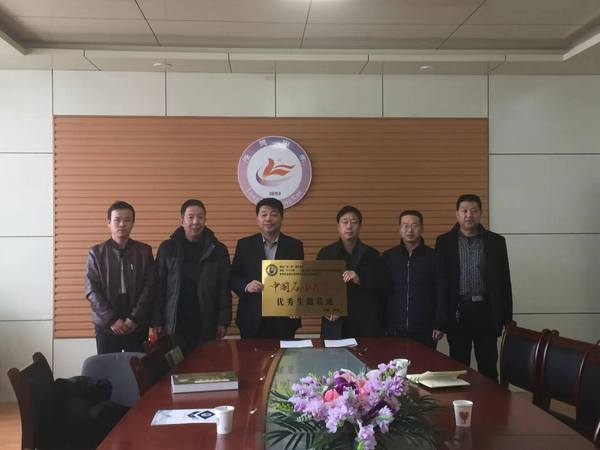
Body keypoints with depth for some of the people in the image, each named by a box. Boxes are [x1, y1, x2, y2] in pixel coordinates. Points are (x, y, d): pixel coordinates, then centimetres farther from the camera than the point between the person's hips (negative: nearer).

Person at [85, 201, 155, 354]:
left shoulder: (144, 251, 4)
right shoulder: (96, 253, 3)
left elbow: (150, 287, -2)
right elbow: (91, 291, -2)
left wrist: (134, 318, -11)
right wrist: (111, 319, -11)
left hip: (137, 325, 0)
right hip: (106, 325, 0)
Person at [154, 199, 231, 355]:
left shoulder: (218, 250, 3)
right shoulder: (167, 248, 2)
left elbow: (224, 289, 4)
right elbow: (159, 287, 3)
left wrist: (223, 321, -1)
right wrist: (157, 321, 0)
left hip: (206, 324, 0)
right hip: (175, 323, 0)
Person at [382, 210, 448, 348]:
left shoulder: (433, 257, 1)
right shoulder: (388, 256, 5)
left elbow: (442, 294, 1)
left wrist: (440, 325, -4)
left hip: (425, 331, -1)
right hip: (393, 330, 1)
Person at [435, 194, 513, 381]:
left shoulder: (496, 242, 5)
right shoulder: (444, 242, 3)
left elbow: (504, 281, 5)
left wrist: (507, 317, 2)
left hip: (486, 311, 0)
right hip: (457, 312, 0)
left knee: (488, 365, 6)